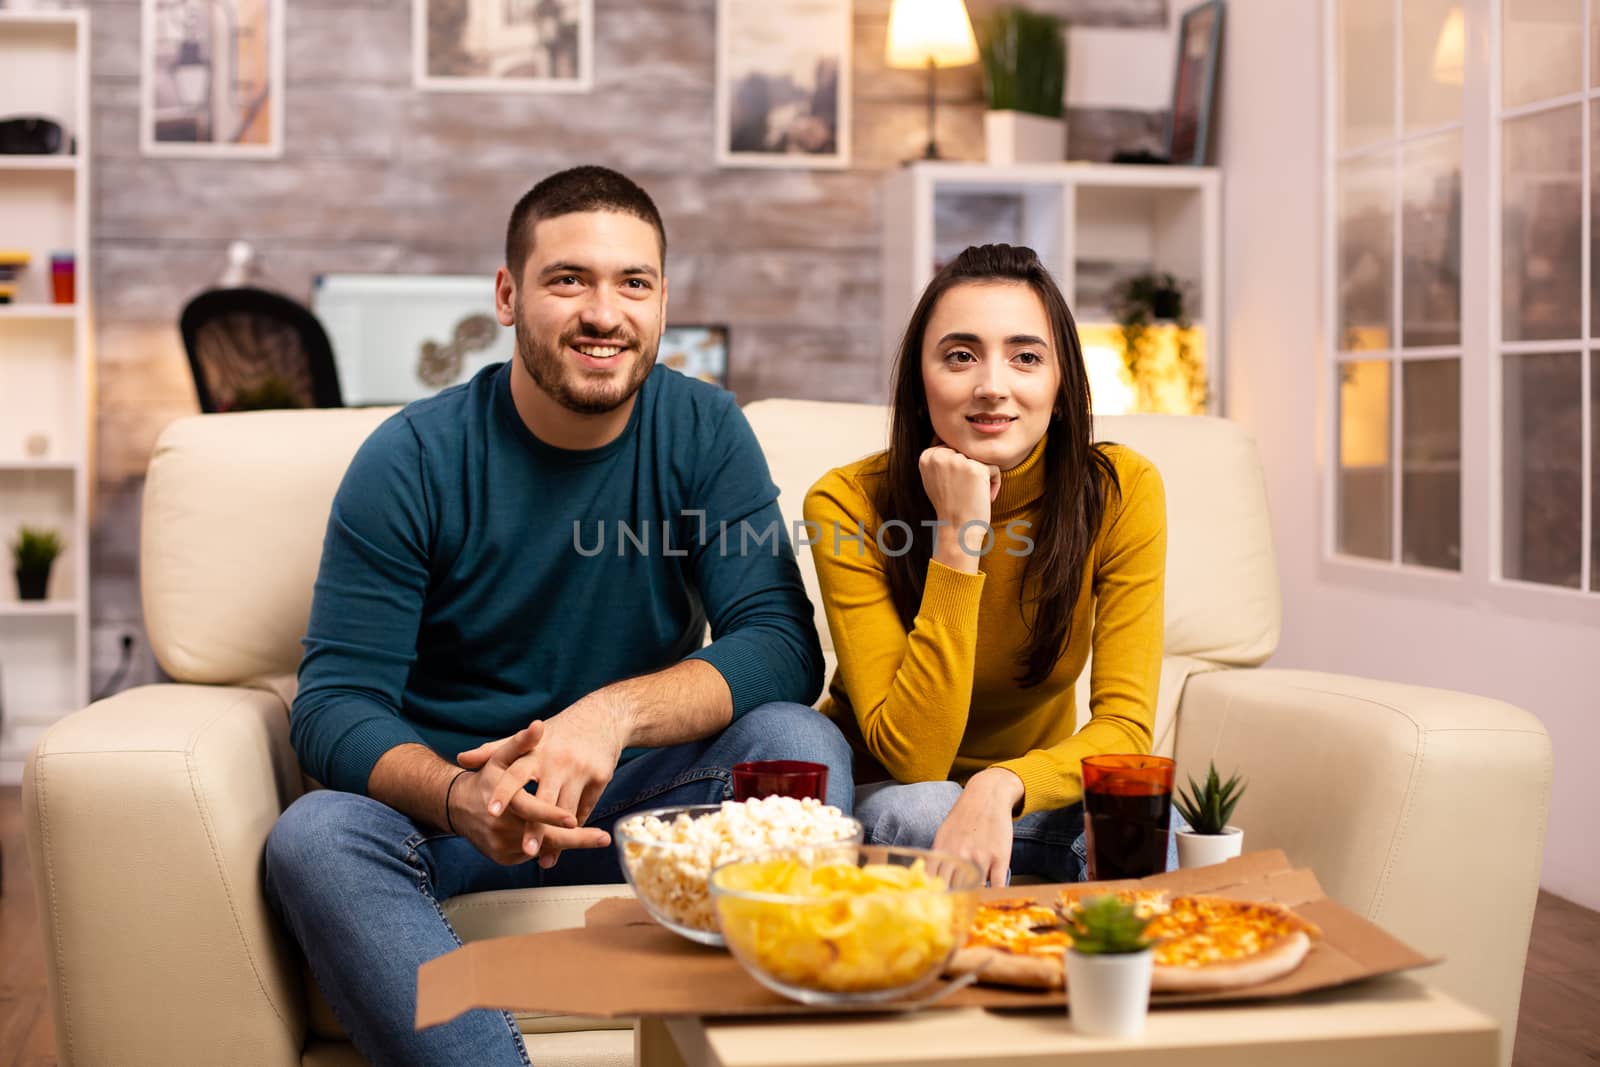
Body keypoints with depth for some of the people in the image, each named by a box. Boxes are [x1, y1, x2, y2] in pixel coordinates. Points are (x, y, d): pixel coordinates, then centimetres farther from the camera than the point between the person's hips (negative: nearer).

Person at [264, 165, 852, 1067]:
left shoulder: (704, 432, -3)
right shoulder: (415, 459, -8)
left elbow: (785, 648, -11)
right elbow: (335, 705, -12)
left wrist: (618, 712, -31)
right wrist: (465, 800, -34)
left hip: (638, 798, 1)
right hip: (442, 798, -1)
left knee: (802, 745, -26)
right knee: (313, 837, -31)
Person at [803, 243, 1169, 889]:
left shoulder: (1120, 491, -15)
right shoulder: (848, 505, -21)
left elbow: (1124, 726, -19)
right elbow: (910, 756, -26)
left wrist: (1003, 785, -40)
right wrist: (957, 539, -34)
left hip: (1032, 789, 1)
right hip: (885, 793, -1)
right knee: (922, 811, -36)